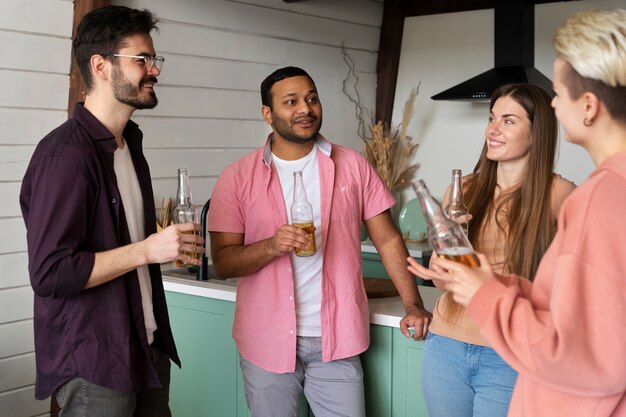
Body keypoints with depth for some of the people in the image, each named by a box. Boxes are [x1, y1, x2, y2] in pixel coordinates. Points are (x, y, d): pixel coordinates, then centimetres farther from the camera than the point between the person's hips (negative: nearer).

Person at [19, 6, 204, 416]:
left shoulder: (129, 143, 11)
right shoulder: (65, 153, -18)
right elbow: (50, 273, -22)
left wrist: (169, 241, 7)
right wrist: (147, 250, -21)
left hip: (148, 348, 8)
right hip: (94, 364, -8)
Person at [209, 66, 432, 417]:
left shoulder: (352, 166, 2)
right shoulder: (238, 178, -2)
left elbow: (388, 240, 5)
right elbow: (223, 263, -4)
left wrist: (413, 305, -4)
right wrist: (272, 246, -21)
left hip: (336, 341, 1)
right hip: (267, 343, 0)